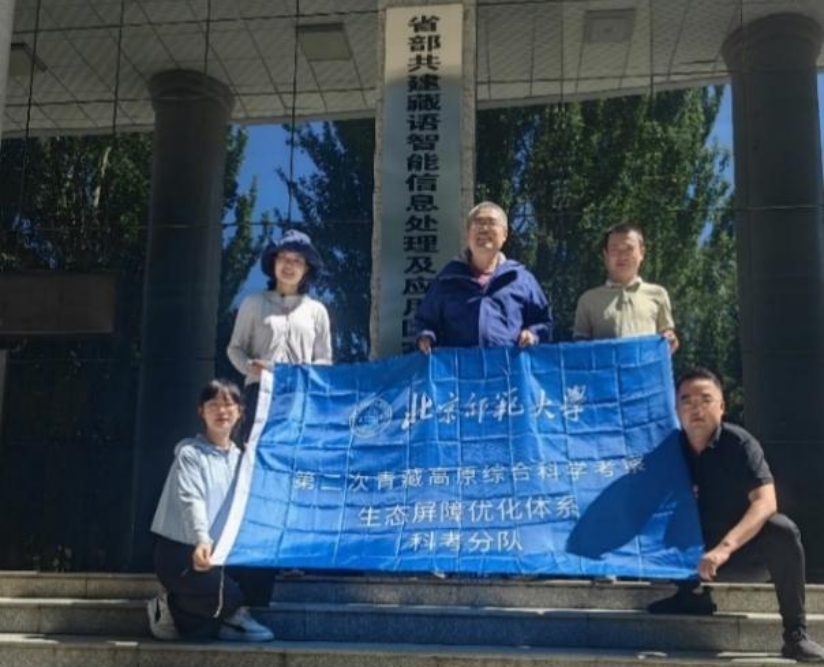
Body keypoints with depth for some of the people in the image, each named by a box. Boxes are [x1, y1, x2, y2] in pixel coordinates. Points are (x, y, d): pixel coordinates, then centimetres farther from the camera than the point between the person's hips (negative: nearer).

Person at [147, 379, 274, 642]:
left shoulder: (240, 458, 12)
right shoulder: (190, 452, -10)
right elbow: (191, 501, -26)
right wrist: (202, 541, -42)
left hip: (221, 552, 7)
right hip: (180, 551, -6)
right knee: (228, 595, -24)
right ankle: (170, 610, 0)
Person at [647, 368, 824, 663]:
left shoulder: (739, 443, -16)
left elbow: (766, 503, -28)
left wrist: (725, 547, -41)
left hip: (743, 549, -3)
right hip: (693, 552, 3)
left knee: (782, 530, -33)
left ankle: (796, 634, -22)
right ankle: (691, 593, 4)